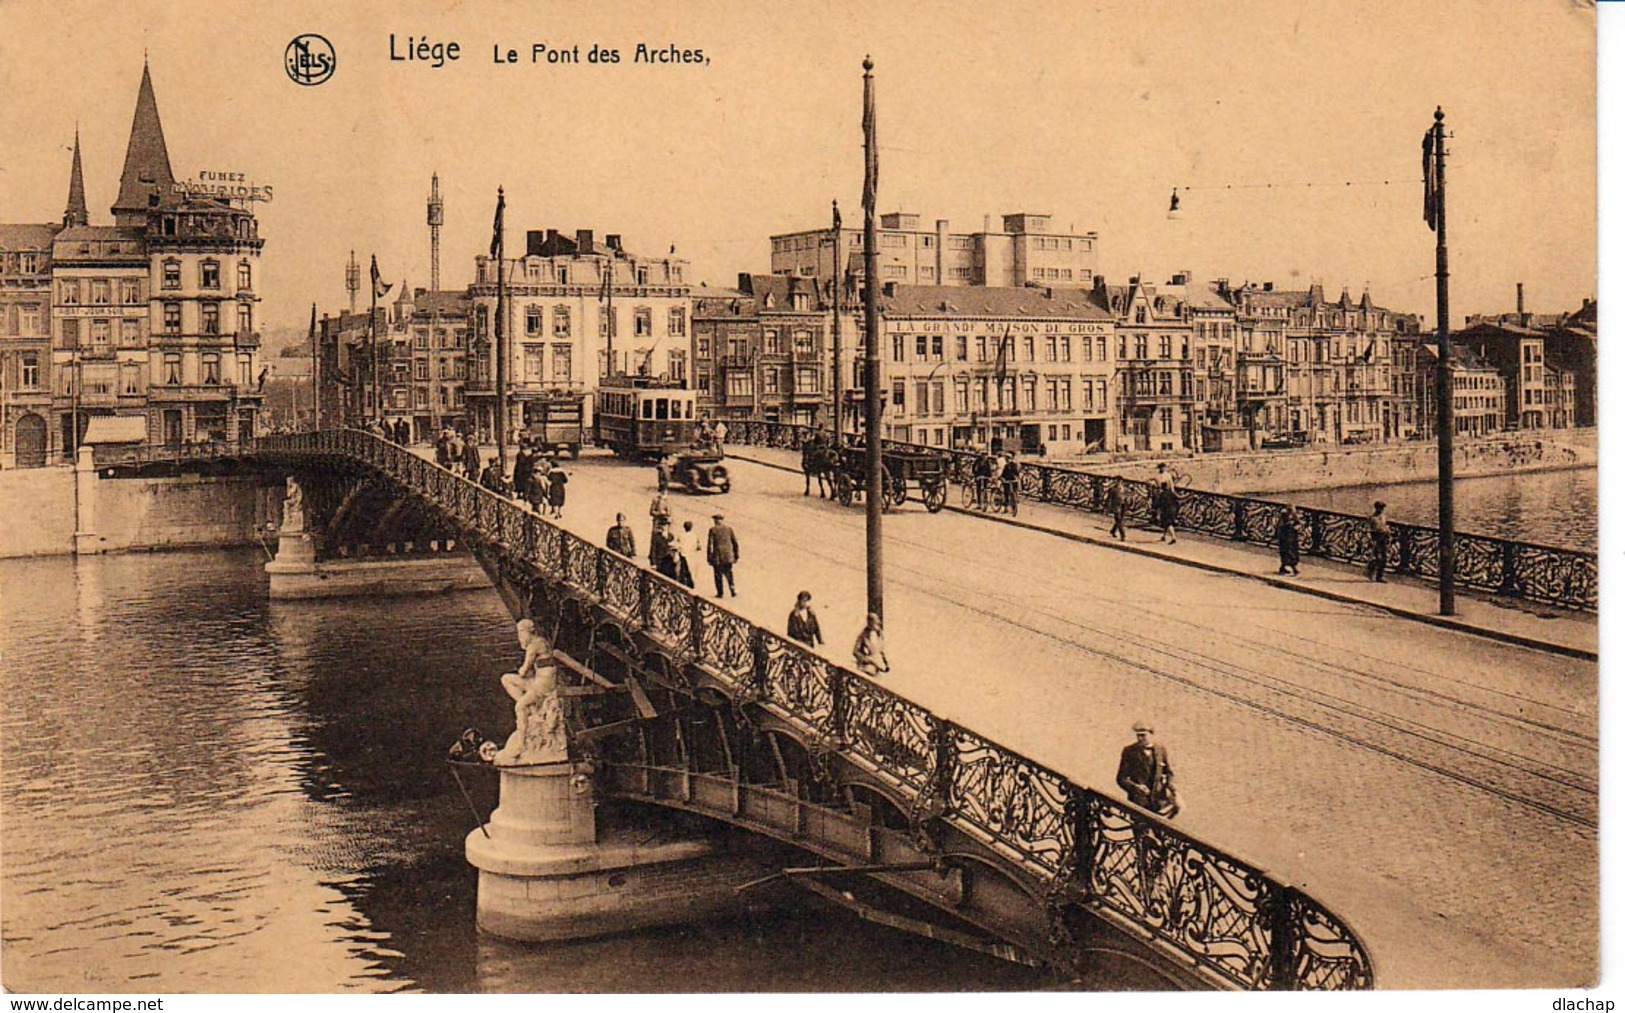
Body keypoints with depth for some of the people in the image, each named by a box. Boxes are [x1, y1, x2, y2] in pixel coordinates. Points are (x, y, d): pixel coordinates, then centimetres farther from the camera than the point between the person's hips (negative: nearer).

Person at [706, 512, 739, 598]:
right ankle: (732, 590, -1)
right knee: (729, 574, 13)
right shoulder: (729, 529, 5)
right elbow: (735, 543, 7)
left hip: (717, 557, -3)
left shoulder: (712, 530, -6)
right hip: (728, 556, 3)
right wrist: (736, 556, 15)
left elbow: (709, 545, -9)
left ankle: (720, 593, 7)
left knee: (718, 575, 7)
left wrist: (709, 558, -5)